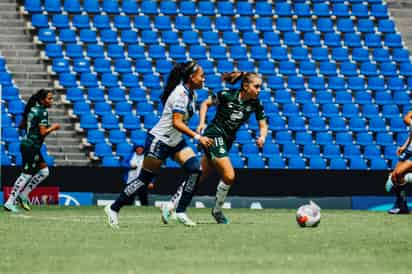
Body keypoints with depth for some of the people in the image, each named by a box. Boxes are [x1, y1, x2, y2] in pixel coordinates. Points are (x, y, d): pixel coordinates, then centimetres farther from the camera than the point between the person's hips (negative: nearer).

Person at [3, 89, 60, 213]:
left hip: (26, 144, 10)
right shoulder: (43, 112, -14)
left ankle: (23, 195, 15)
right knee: (26, 174, -6)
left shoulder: (32, 109, 12)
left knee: (44, 171, 16)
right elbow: (43, 132, -21)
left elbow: (21, 125, 18)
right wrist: (53, 127, -6)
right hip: (32, 146, -10)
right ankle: (9, 203, -5)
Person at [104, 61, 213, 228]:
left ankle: (181, 211, -5)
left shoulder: (192, 94, 6)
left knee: (195, 169, -9)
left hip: (175, 141, 9)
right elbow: (177, 123, -29)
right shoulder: (181, 94, -22)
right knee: (145, 179, -3)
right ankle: (114, 208, 10)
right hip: (159, 140, -9)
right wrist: (198, 137, -31)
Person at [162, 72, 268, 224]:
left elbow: (263, 126, 4)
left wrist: (262, 137, -16)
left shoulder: (256, 104, -1)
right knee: (229, 176, -17)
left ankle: (171, 207, 13)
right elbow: (205, 103, 1)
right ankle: (217, 211, 4)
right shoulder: (227, 96, -14)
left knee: (199, 177, 7)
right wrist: (202, 122, -11)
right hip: (214, 136, -6)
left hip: (227, 141, 6)